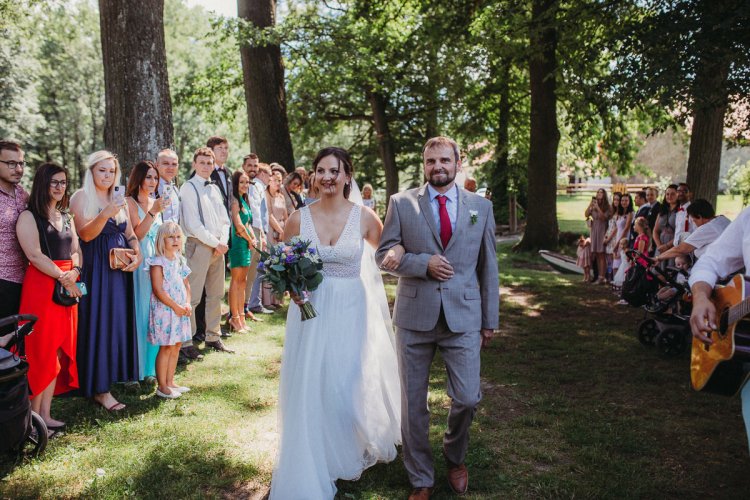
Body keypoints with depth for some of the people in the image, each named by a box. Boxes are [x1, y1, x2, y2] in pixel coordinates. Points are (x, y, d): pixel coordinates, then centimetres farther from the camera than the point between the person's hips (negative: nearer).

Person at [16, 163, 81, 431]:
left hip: (69, 286, 7)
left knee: (59, 351, 6)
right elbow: (35, 255, -13)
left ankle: (46, 413, 13)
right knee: (41, 351, -4)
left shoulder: (67, 217, 17)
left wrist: (74, 272, -7)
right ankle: (33, 415, 6)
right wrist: (62, 278, -16)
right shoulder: (29, 216, -3)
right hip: (41, 286, -6)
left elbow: (76, 250, 13)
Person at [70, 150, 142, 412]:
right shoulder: (82, 196, -4)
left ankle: (117, 372, 23)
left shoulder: (117, 199, 14)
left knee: (119, 322, 10)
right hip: (96, 270, -6)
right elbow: (86, 234, -15)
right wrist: (106, 214, -30)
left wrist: (137, 255, -4)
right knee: (99, 324, -4)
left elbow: (130, 234, 14)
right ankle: (100, 389, 1)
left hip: (120, 269, 6)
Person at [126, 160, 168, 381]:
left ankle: (151, 367, 19)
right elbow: (136, 235, -16)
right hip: (138, 263, -6)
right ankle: (136, 369, 7)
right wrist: (153, 212, -21)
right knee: (140, 312, -4)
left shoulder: (155, 202, 15)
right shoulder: (129, 202, -6)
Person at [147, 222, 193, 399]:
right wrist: (175, 306, -17)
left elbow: (186, 285, 14)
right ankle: (162, 386, 8)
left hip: (181, 310, 7)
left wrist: (187, 304, -2)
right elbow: (158, 290, -18)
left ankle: (170, 382, 23)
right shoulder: (158, 262, -12)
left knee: (176, 346, 12)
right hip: (164, 310, -7)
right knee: (166, 348, -2)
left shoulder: (180, 261, 10)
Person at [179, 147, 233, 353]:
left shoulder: (214, 188, 16)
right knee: (192, 296, -7)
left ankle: (213, 337, 22)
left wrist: (223, 241, -2)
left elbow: (224, 219, 15)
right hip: (198, 245, -7)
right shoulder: (188, 188, -6)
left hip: (218, 247, 8)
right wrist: (215, 243, -12)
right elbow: (192, 224, -14)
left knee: (216, 295, 12)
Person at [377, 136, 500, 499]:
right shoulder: (401, 203, 2)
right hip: (415, 316, 0)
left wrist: (490, 320, 8)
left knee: (467, 398, 0)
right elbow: (384, 255, 1)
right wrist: (424, 263, -15)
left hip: (464, 317, 1)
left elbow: (488, 266, 8)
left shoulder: (481, 207, 6)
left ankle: (454, 456, 34)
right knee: (413, 402, 7)